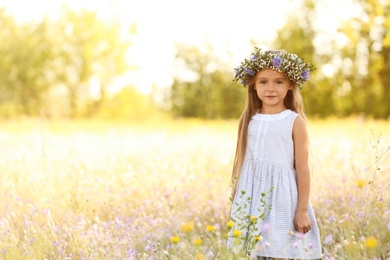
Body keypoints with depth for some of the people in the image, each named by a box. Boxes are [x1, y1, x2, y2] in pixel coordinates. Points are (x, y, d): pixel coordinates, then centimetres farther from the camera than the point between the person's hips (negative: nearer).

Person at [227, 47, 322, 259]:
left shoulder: (295, 121, -4)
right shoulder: (249, 120, 6)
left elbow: (302, 168, -5)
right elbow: (241, 162, 11)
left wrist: (303, 211, -7)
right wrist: (236, 202, 12)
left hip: (283, 196, -3)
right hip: (254, 196, 4)